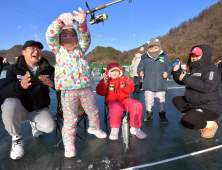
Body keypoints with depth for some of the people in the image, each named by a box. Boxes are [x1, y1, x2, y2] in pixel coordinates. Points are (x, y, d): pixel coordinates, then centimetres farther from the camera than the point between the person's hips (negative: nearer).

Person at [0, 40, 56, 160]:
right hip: (19, 109, -1)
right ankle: (16, 138, -5)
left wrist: (52, 84, -31)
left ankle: (34, 123, 20)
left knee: (49, 127, -20)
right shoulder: (11, 69, -9)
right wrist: (20, 86, -46)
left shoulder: (48, 69, -3)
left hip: (40, 110, 1)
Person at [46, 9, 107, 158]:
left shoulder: (80, 48, 9)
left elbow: (85, 38, -8)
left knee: (93, 111, 18)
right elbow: (50, 35, -10)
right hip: (68, 90, -2)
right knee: (70, 118, 2)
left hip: (86, 88, 3)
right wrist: (60, 20, -25)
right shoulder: (58, 49, 6)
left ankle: (94, 127, 46)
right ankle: (69, 143, 23)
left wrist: (82, 24, -28)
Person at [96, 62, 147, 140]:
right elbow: (100, 92, -4)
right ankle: (114, 130, -15)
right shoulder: (105, 80, 9)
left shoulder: (125, 79, 14)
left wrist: (124, 86, -19)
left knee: (137, 105, -25)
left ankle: (135, 128, -7)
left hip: (125, 100, 3)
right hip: (113, 102, -2)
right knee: (116, 108, -39)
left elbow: (131, 89, 2)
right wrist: (104, 82, -18)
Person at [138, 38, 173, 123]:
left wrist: (167, 72, -13)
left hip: (160, 85, 0)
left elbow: (170, 66, 6)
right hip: (148, 85, 1)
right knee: (148, 99, 11)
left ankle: (162, 113, 30)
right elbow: (140, 67, 10)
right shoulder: (145, 58, 2)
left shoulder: (164, 57, 2)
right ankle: (149, 113, 30)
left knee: (161, 100, 11)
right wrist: (141, 72, -11)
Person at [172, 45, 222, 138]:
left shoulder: (211, 69, -16)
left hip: (210, 107, -9)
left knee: (186, 122, -23)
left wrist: (186, 78, -29)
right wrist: (177, 71, -6)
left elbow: (207, 87, -32)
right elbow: (180, 81, 13)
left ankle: (210, 124, 3)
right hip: (193, 103, 9)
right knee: (176, 100, 18)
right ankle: (191, 116, 16)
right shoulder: (192, 69, 8)